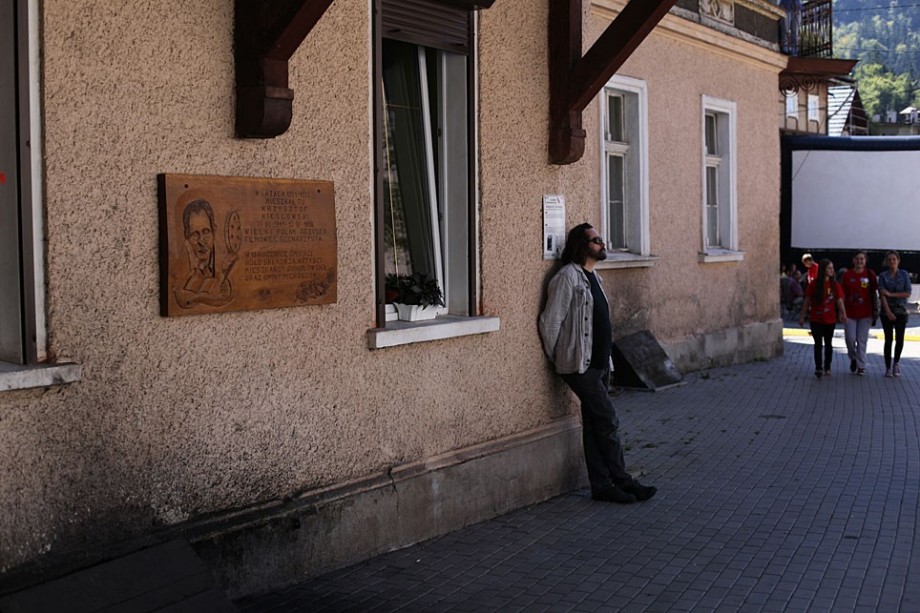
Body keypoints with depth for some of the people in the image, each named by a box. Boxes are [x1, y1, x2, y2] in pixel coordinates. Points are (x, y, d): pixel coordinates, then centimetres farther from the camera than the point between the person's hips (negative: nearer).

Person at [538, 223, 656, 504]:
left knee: (594, 425, 10)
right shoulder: (567, 277, -14)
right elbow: (550, 322, -16)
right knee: (608, 422, -5)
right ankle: (622, 481, 5)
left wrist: (606, 358, 19)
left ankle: (601, 486, 14)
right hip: (580, 365, -9)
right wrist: (557, 358, -6)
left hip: (599, 363, 9)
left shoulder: (593, 277, 15)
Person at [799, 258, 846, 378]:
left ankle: (827, 368, 21)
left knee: (828, 344, 11)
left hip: (830, 319, 2)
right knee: (818, 344, -5)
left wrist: (843, 314, -20)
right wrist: (802, 316, 1)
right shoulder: (813, 285, -6)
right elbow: (807, 301, 0)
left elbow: (839, 301, -5)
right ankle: (818, 368, -7)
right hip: (816, 320, -2)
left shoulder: (835, 285, -1)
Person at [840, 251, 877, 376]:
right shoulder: (847, 275, 0)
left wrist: (876, 310, 1)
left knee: (862, 340, 2)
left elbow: (874, 293, 5)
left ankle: (861, 366, 11)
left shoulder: (870, 275, 0)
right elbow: (842, 294, 3)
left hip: (865, 314, 0)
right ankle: (853, 359, 27)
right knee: (850, 339, -1)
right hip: (850, 313, 0)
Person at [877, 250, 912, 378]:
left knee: (900, 339, -4)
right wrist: (888, 312, -17)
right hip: (887, 311, 0)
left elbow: (908, 293, -4)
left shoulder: (904, 274, 3)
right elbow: (882, 295, -8)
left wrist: (891, 294, -13)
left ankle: (896, 363, 19)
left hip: (901, 311, 1)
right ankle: (888, 368, 8)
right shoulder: (883, 276, 1)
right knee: (888, 339, 1)